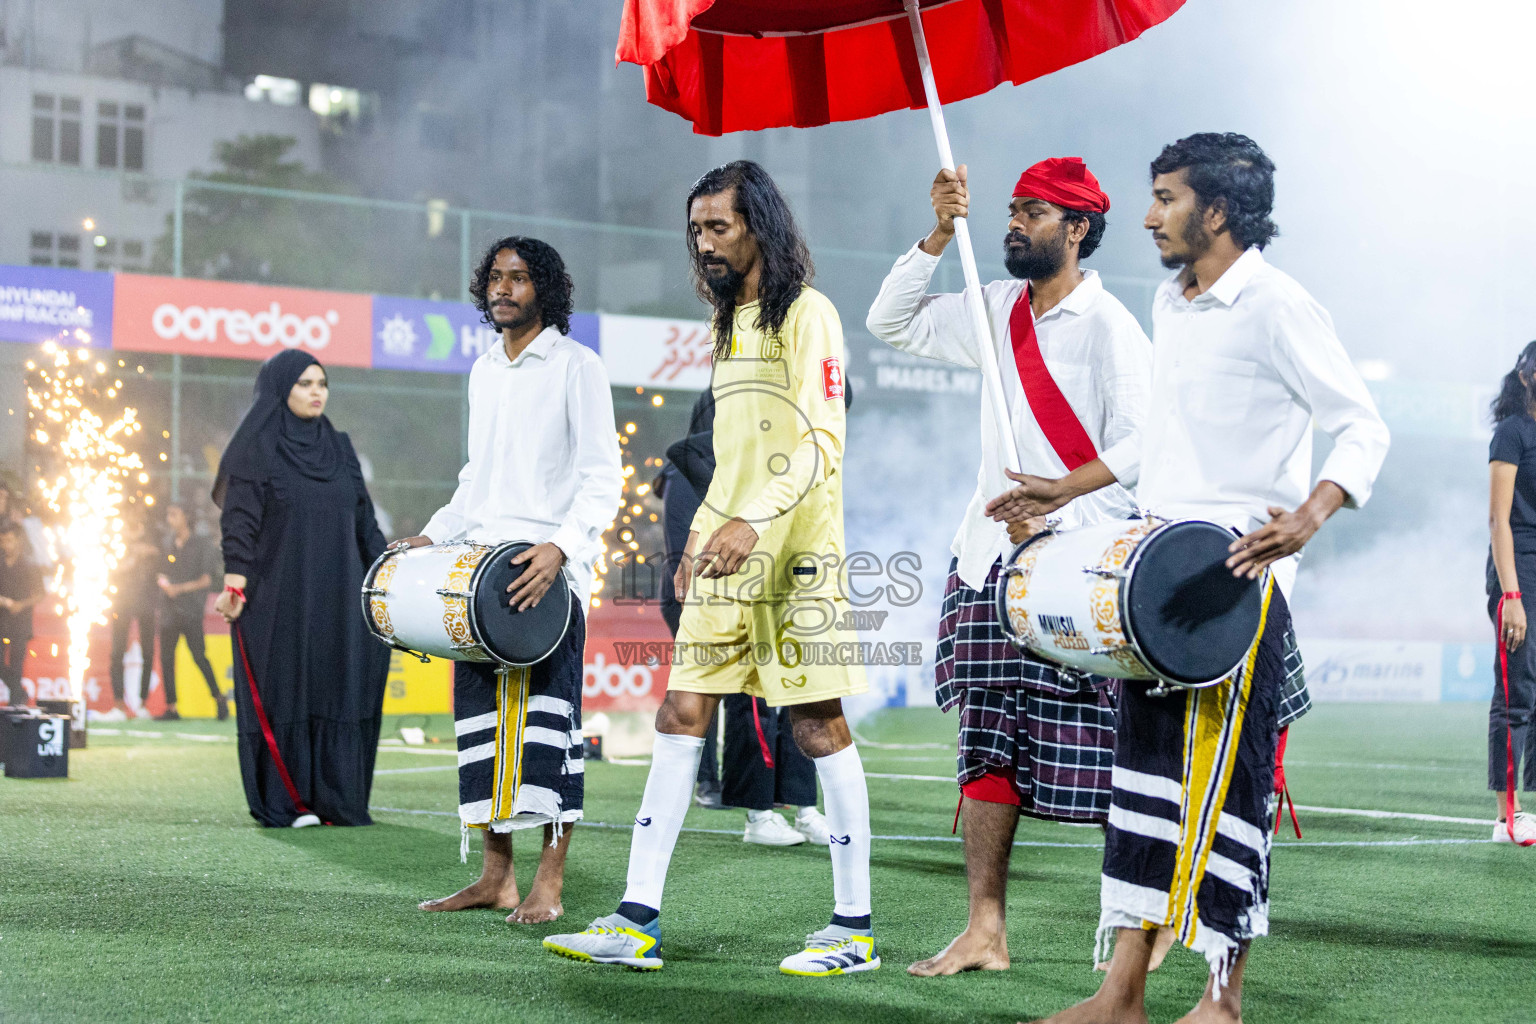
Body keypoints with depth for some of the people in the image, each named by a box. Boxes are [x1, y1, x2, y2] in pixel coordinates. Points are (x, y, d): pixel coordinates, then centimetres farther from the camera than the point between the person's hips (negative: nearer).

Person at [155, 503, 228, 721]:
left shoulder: (201, 546, 0)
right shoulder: (168, 547, 16)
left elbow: (206, 581, -5)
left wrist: (179, 589, -14)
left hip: (190, 611, -5)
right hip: (169, 611, 6)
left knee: (198, 656, -10)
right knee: (166, 657, 1)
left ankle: (219, 697, 5)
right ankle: (171, 707, 4)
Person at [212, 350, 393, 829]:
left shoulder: (339, 447, 12)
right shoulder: (256, 447, -3)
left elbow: (364, 519, 13)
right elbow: (240, 520, -9)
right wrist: (235, 586, -18)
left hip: (334, 598, 5)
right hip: (278, 596, -5)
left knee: (337, 694, 2)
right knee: (284, 694, -3)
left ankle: (333, 800, 7)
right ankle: (286, 803, 3)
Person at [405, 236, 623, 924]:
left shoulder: (576, 365, -2)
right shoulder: (483, 371, 19)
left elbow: (602, 478, -8)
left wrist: (560, 547, -22)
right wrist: (433, 537, 14)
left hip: (550, 566, -7)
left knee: (547, 716, -8)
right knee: (480, 714, 5)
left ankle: (548, 885, -8)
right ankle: (496, 875, 11)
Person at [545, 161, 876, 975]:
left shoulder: (806, 314, -7)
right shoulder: (730, 324, 19)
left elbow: (821, 442, -17)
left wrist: (752, 523, -27)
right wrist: (699, 537, 18)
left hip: (796, 550, -8)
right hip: (728, 554, 8)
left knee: (816, 722, -5)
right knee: (682, 712, 3)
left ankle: (855, 929, 3)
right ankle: (638, 921, 4)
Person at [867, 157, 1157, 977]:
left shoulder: (1108, 327, -8)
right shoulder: (998, 311, 12)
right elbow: (892, 324, 17)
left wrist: (1057, 519, -18)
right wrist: (939, 237, 6)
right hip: (988, 565, 6)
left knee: (1100, 763, -3)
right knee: (988, 749, 4)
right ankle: (985, 933, 7)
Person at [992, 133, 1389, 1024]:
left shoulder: (1277, 308, -10)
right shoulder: (1170, 306, 16)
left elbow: (1363, 428, -13)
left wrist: (1309, 516, -30)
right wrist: (1064, 490, 28)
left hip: (1243, 575, -8)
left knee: (1224, 779, -6)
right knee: (1144, 771, 7)